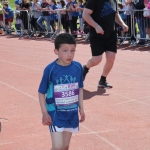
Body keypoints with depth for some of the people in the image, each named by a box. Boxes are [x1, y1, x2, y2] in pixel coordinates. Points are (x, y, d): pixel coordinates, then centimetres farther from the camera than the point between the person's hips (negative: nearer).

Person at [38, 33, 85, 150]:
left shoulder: (78, 67, -5)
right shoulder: (50, 69, -16)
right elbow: (42, 92, -8)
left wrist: (81, 108, 10)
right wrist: (45, 113, -11)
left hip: (72, 113, 4)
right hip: (55, 113, -4)